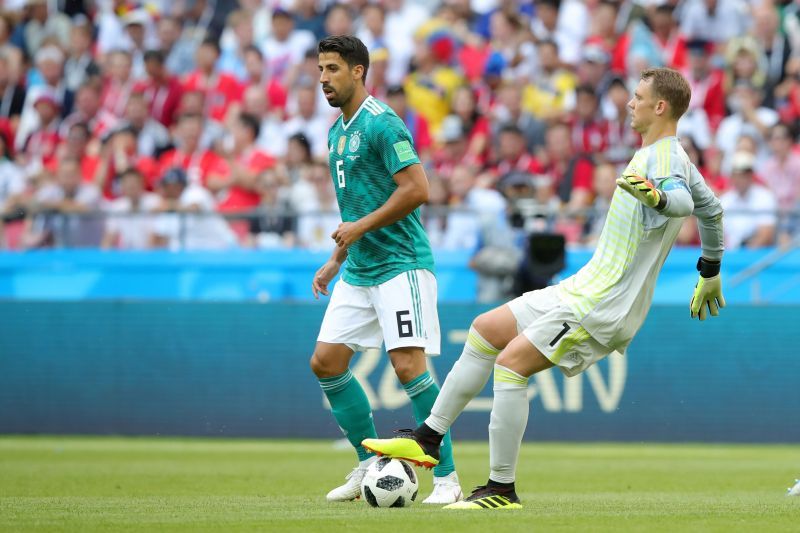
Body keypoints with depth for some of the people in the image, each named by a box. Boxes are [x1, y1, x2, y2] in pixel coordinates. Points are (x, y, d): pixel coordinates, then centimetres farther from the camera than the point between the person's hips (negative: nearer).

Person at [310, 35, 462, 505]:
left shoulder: (381, 123, -13)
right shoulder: (338, 131, 16)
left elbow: (417, 190, -20)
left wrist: (361, 227, -16)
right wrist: (337, 261, 21)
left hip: (400, 264, -9)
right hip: (359, 271, 10)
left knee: (408, 365, -15)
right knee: (326, 362, 5)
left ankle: (447, 478, -9)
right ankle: (370, 465, 16)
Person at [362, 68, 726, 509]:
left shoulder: (663, 160, -16)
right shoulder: (662, 156, 15)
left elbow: (683, 200, -39)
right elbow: (711, 208, 28)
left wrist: (656, 196, -61)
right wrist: (710, 273, 40)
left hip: (603, 306, -11)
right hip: (584, 289, 11)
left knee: (511, 362, -20)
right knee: (485, 329, 13)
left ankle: (502, 489, -17)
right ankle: (428, 439, 17)